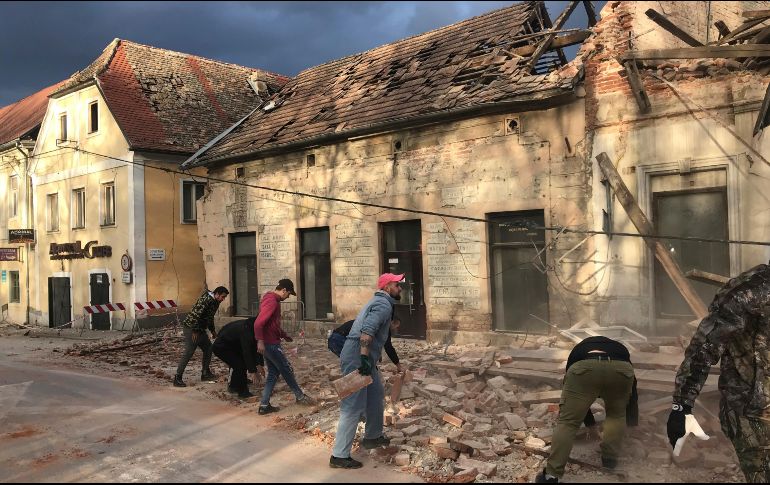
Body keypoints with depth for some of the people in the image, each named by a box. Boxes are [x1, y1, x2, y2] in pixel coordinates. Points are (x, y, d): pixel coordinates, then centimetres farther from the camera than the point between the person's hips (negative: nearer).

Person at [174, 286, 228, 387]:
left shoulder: (215, 303, 11)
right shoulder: (206, 300, -20)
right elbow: (195, 314, -26)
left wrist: (213, 330, 25)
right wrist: (194, 331, -24)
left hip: (200, 329, 10)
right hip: (190, 327, -10)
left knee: (208, 348, 11)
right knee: (189, 352, -12)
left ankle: (205, 374, 20)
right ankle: (177, 378, -8)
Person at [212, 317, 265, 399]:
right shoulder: (246, 331, -32)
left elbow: (256, 347, 2)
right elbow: (247, 352, -33)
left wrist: (259, 364, -4)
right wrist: (253, 371, -30)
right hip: (221, 347, -10)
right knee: (239, 365, -17)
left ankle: (233, 387, 26)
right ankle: (243, 392, -6)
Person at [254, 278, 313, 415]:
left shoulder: (273, 299, 13)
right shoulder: (272, 301, -20)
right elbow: (258, 323, -28)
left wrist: (284, 335, 25)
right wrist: (260, 341, -30)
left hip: (270, 343, 10)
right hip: (270, 343, -10)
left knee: (273, 373, 13)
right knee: (287, 370, 6)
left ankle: (264, 405, 13)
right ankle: (300, 396, 22)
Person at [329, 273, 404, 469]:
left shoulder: (379, 302, 20)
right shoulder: (384, 305, -12)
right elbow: (367, 330, -27)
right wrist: (365, 358, -31)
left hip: (364, 359, 11)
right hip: (357, 359, -11)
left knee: (376, 396, 21)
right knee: (353, 407, -8)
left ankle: (373, 436, 36)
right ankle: (339, 456, -3)